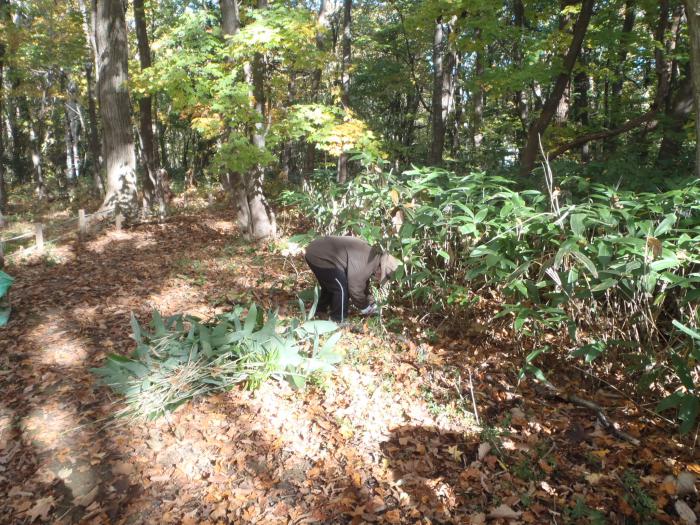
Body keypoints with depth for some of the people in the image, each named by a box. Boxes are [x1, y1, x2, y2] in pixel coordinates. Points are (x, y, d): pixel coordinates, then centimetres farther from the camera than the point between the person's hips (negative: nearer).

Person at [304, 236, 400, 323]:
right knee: (342, 288, -6)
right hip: (319, 257, -10)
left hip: (318, 250, 10)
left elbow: (363, 283, 22)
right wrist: (365, 307, 0)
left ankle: (320, 312, 43)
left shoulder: (372, 256, 9)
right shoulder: (365, 263, -23)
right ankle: (338, 322, 8)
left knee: (330, 286, 26)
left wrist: (371, 303, 24)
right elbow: (355, 289, -17)